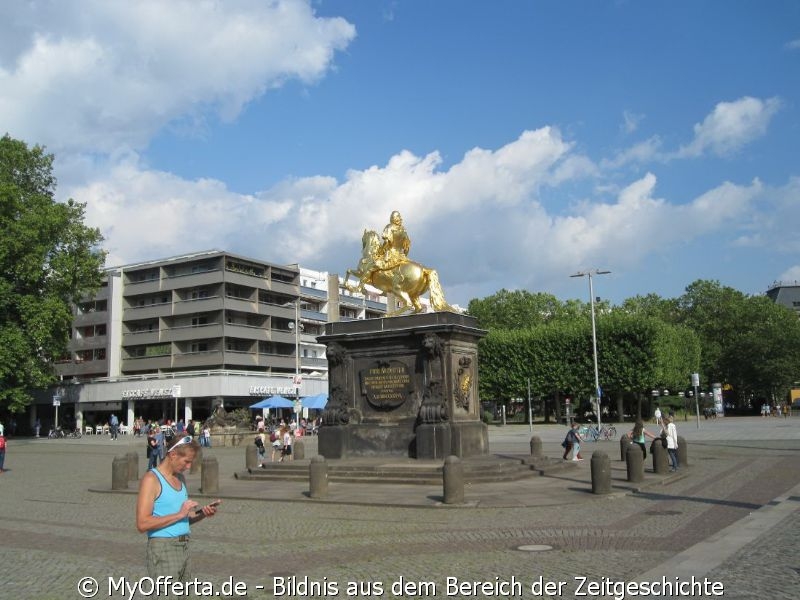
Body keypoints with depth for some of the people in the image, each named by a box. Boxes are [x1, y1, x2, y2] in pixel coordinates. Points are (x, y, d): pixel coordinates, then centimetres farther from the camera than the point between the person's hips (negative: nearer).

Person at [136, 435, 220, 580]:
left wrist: (202, 513, 1)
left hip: (184, 548, 8)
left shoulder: (181, 479, 14)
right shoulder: (152, 479, -11)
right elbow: (142, 524, -19)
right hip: (163, 550, -8)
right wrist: (179, 514, -20)